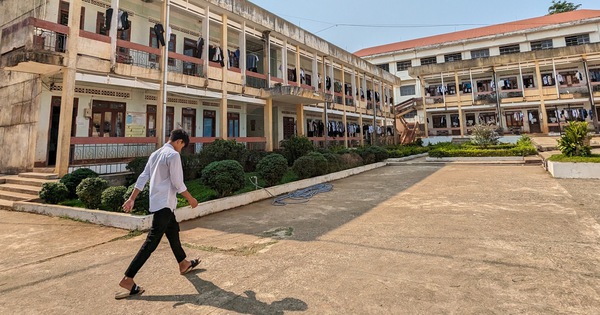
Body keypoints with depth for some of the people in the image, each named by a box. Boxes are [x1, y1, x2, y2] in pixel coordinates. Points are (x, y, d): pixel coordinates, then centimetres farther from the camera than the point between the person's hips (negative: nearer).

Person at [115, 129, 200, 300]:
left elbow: (142, 178, 11)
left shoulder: (155, 154, 13)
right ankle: (127, 279, -3)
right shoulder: (173, 155, -14)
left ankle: (183, 264, 36)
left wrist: (132, 199, 11)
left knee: (173, 231, 21)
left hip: (158, 202, 10)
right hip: (164, 203, -10)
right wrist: (191, 199, -4)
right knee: (152, 241, -6)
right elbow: (178, 183, -16)